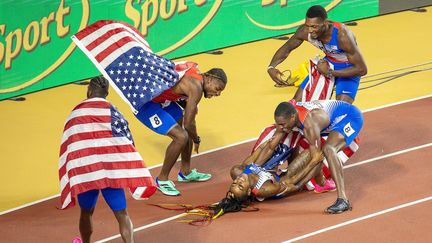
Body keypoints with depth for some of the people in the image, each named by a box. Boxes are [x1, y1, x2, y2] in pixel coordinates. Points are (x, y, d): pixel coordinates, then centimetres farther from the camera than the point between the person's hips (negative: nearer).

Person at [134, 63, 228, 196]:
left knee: (186, 131, 18)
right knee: (181, 137, -17)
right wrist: (196, 140, 0)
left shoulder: (195, 71, 5)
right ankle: (162, 180, -1)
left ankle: (185, 172, 33)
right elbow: (188, 123, -19)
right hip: (144, 103, -11)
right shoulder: (196, 87, -22)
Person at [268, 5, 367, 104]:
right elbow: (287, 47, 0)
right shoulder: (305, 31, -22)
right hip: (329, 62, 6)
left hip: (349, 69, -6)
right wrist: (271, 67, -16)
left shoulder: (342, 35, -37)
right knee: (297, 102, 3)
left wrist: (330, 72, -32)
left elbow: (362, 69, -31)